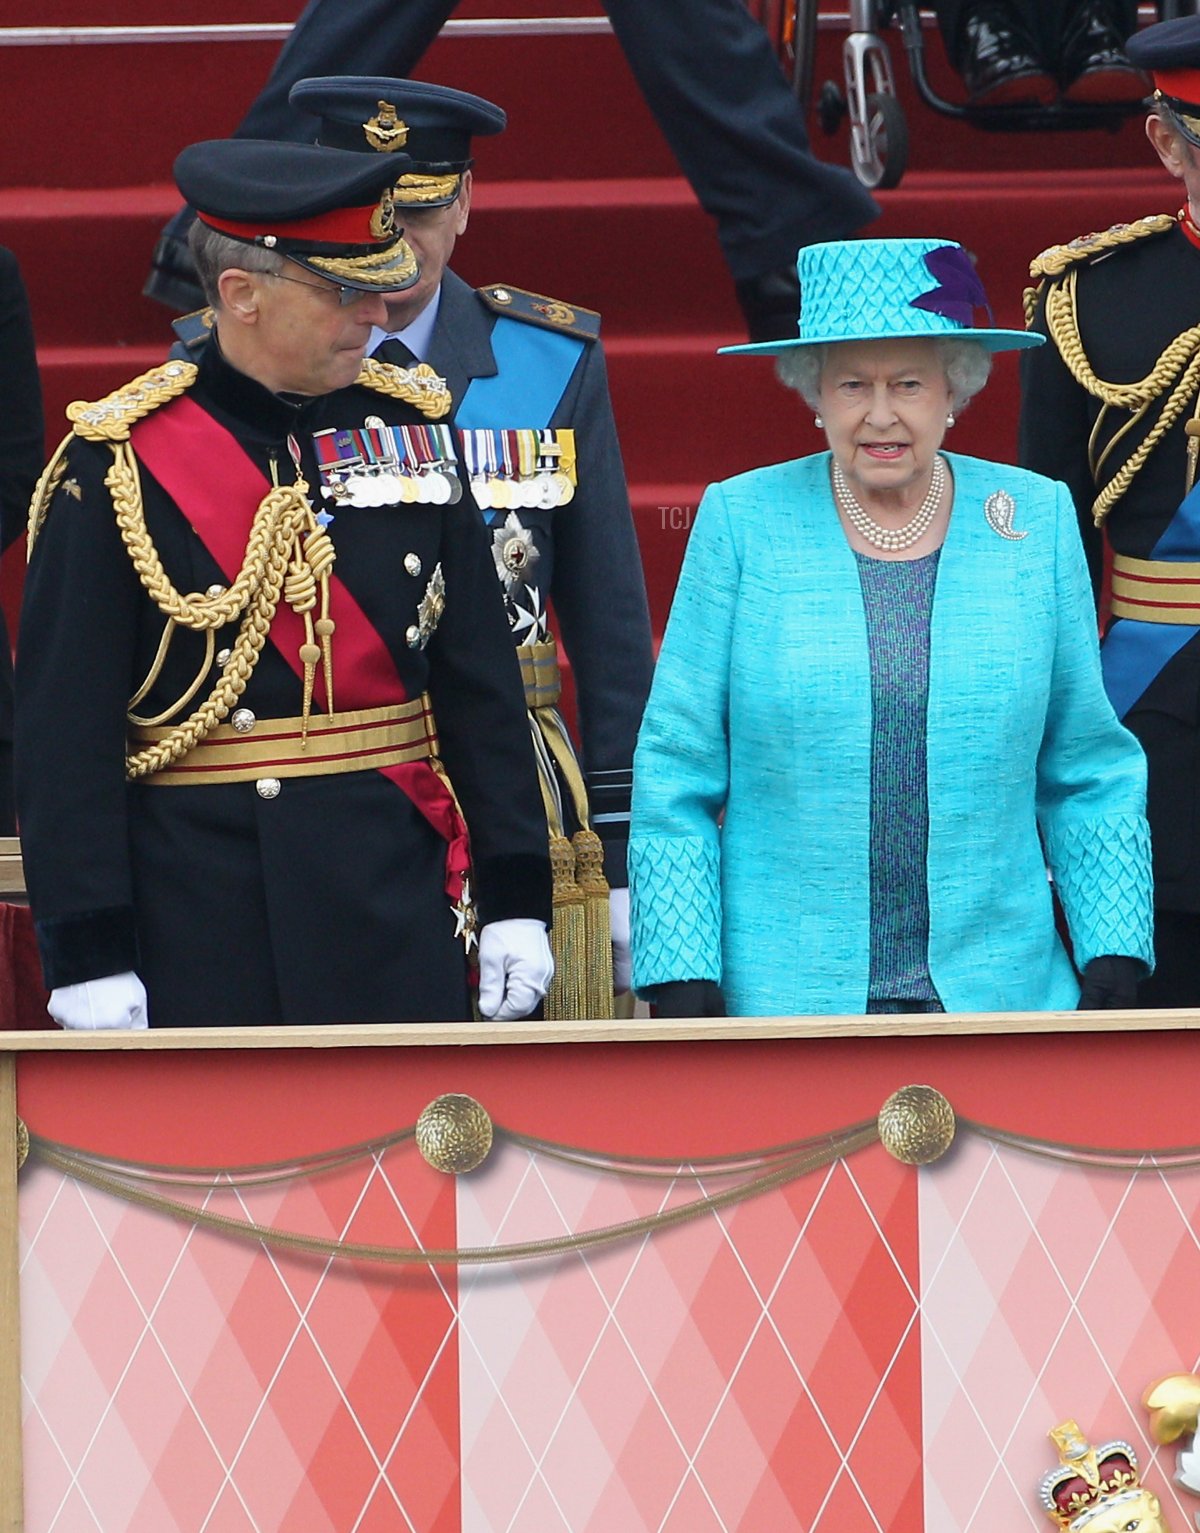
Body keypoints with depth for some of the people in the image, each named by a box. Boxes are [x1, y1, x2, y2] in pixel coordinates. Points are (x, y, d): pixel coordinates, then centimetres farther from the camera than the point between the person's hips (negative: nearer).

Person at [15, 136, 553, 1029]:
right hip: (203, 921, -4)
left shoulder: (411, 428, 8)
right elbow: (63, 730, -8)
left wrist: (515, 897, 5)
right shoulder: (121, 463, -6)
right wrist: (88, 954, -13)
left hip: (399, 911, 4)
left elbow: (482, 684, 10)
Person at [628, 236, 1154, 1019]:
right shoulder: (741, 522, 2)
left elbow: (1087, 770, 11)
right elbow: (675, 773, 3)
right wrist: (683, 981, -5)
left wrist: (1114, 957, 2)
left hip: (1003, 994, 1)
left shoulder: (1038, 521, 6)